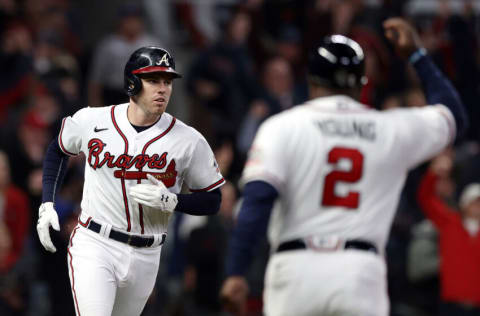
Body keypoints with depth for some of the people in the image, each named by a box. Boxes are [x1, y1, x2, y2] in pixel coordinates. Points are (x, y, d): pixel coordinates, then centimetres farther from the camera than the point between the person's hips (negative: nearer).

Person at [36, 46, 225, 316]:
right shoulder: (91, 121, -2)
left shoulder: (189, 140, -5)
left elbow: (213, 200, 2)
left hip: (145, 257, 2)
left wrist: (169, 201, -17)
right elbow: (59, 149, 19)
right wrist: (47, 204, 9)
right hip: (94, 246, -2)